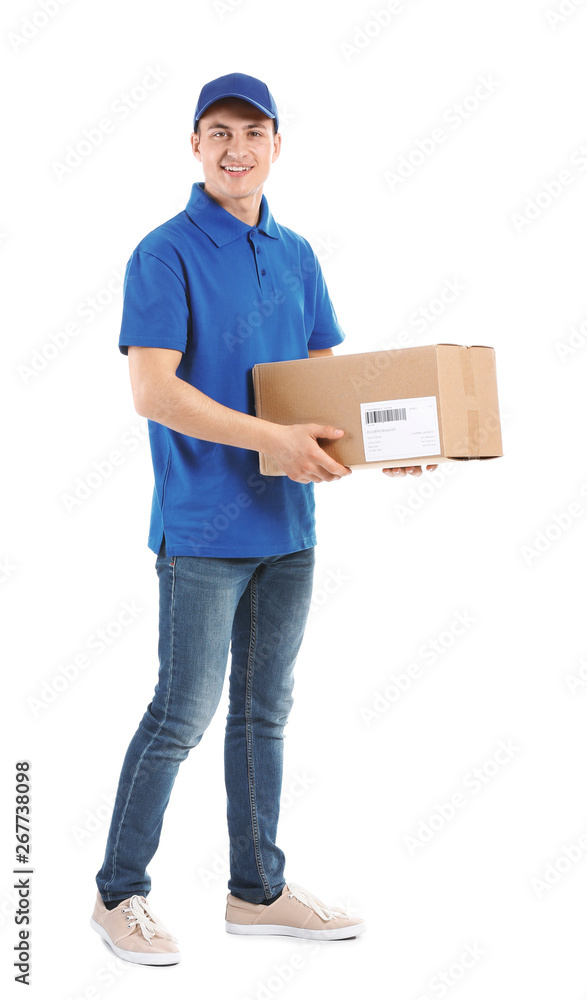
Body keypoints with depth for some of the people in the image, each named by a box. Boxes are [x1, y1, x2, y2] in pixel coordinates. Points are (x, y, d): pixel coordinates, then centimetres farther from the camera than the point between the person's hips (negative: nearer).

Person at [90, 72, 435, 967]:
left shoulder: (296, 256, 12)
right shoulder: (165, 255, -9)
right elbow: (152, 391, -18)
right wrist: (276, 439, -25)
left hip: (289, 523, 7)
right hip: (203, 524, -6)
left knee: (264, 712, 14)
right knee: (182, 715, -1)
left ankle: (258, 890, 26)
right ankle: (120, 895, 14)